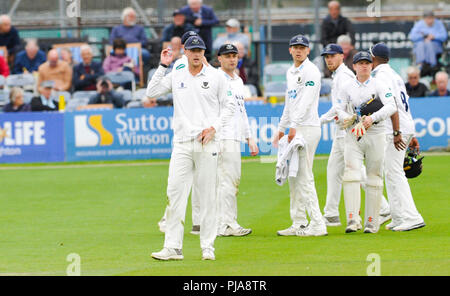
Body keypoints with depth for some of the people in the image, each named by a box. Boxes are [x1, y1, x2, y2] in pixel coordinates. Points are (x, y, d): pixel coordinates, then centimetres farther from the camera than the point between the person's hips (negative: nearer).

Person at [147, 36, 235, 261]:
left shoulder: (216, 77, 4)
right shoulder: (176, 77, 11)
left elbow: (228, 106, 5)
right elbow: (151, 92, 5)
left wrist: (213, 128, -8)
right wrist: (162, 67, 1)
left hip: (207, 143, -2)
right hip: (182, 144, 2)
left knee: (207, 195, 1)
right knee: (175, 193, -6)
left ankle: (208, 247, 7)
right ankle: (173, 247, -7)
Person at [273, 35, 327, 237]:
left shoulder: (310, 71, -10)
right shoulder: (291, 72, 19)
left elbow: (306, 101, -21)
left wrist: (294, 126, -29)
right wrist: (281, 128, 26)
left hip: (307, 128, -10)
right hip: (295, 129, 10)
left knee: (304, 177, -14)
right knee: (294, 177, 11)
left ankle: (318, 224, -14)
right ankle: (299, 224, 15)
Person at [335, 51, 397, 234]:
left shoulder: (379, 86, 3)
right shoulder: (347, 87, 11)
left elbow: (391, 106, -10)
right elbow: (340, 109, 9)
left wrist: (373, 118, -23)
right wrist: (346, 118, -14)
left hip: (375, 135, -1)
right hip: (353, 136, 1)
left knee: (374, 178, 1)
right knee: (351, 174, -15)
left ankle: (372, 222, 7)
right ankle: (352, 220, -22)